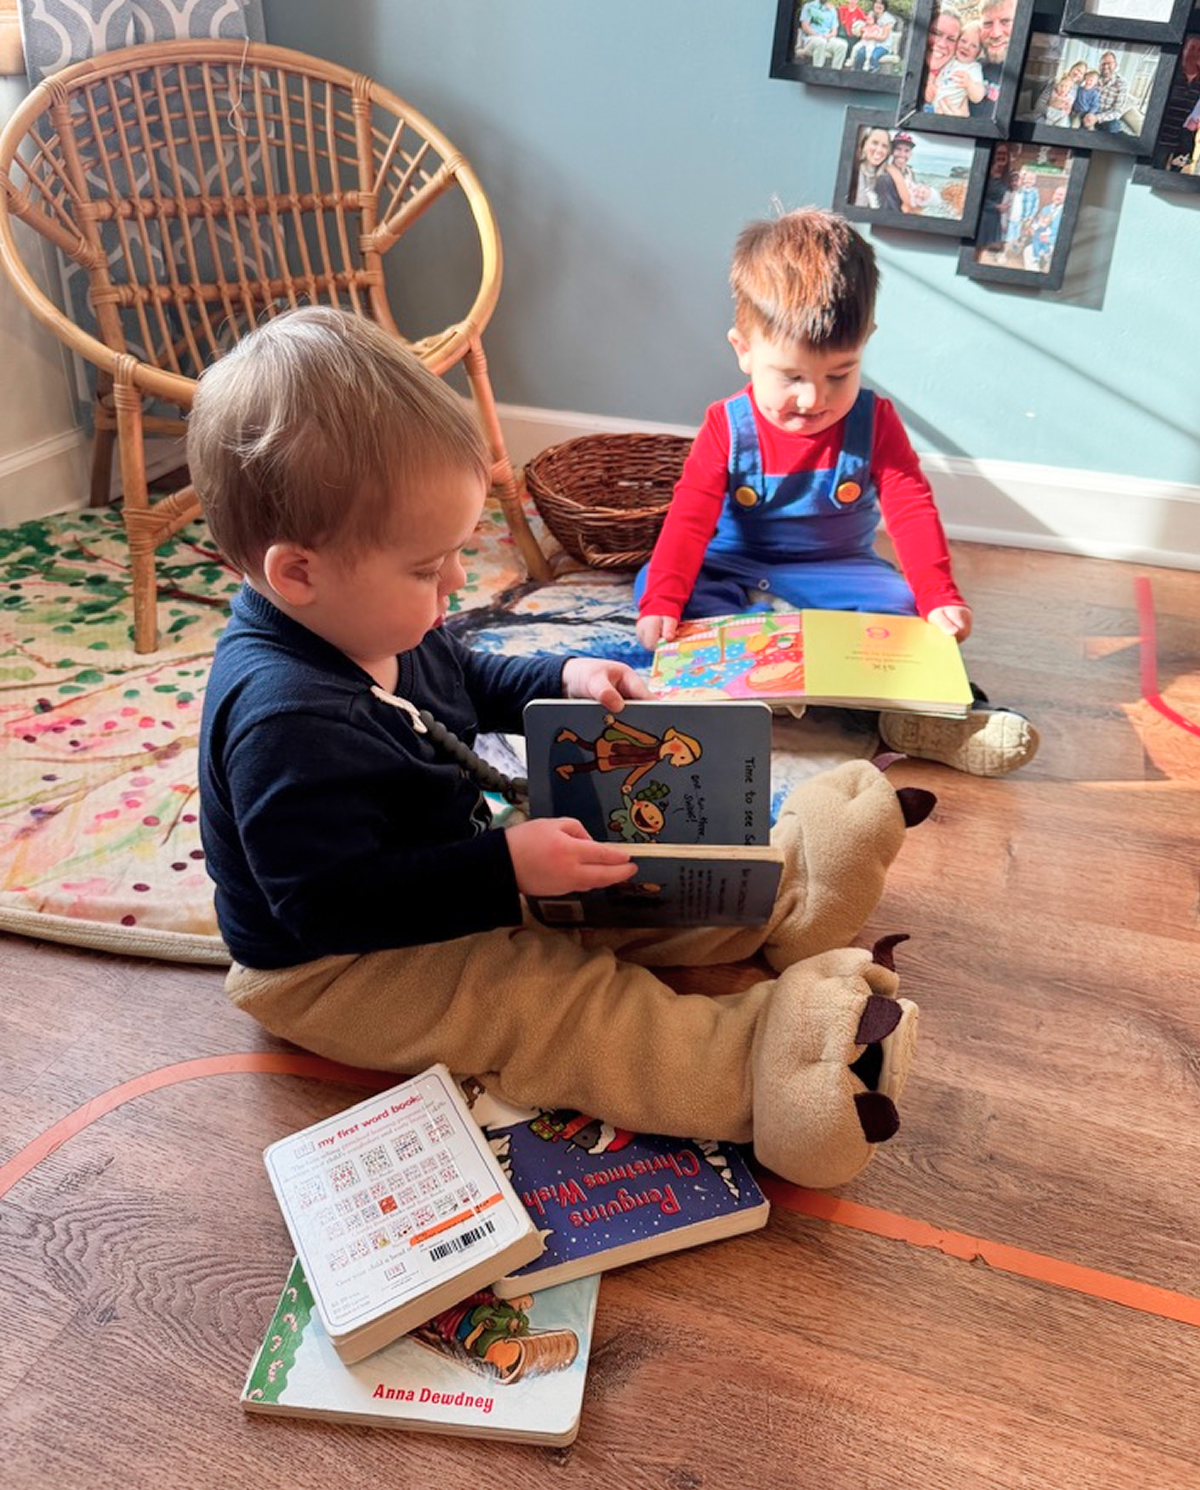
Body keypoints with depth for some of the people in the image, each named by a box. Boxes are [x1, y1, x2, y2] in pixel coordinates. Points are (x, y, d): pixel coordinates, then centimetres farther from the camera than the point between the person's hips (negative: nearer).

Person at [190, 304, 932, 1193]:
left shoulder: (366, 619, -5)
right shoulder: (285, 718, -36)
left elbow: (467, 680, 16)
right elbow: (328, 902, -34)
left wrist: (564, 682, -1)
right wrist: (505, 871, -34)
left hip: (459, 877, 10)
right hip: (337, 973, -9)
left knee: (629, 878, 4)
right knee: (559, 1002, -23)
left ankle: (792, 895, 6)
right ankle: (763, 1069, -30)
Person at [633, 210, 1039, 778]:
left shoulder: (875, 422, -8)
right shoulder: (727, 426, -12)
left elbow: (912, 512, -14)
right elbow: (689, 518, -18)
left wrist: (940, 599, -29)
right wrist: (662, 603, -33)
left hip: (836, 571, 1)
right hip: (736, 571, 0)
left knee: (901, 600, -27)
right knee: (651, 580, -27)